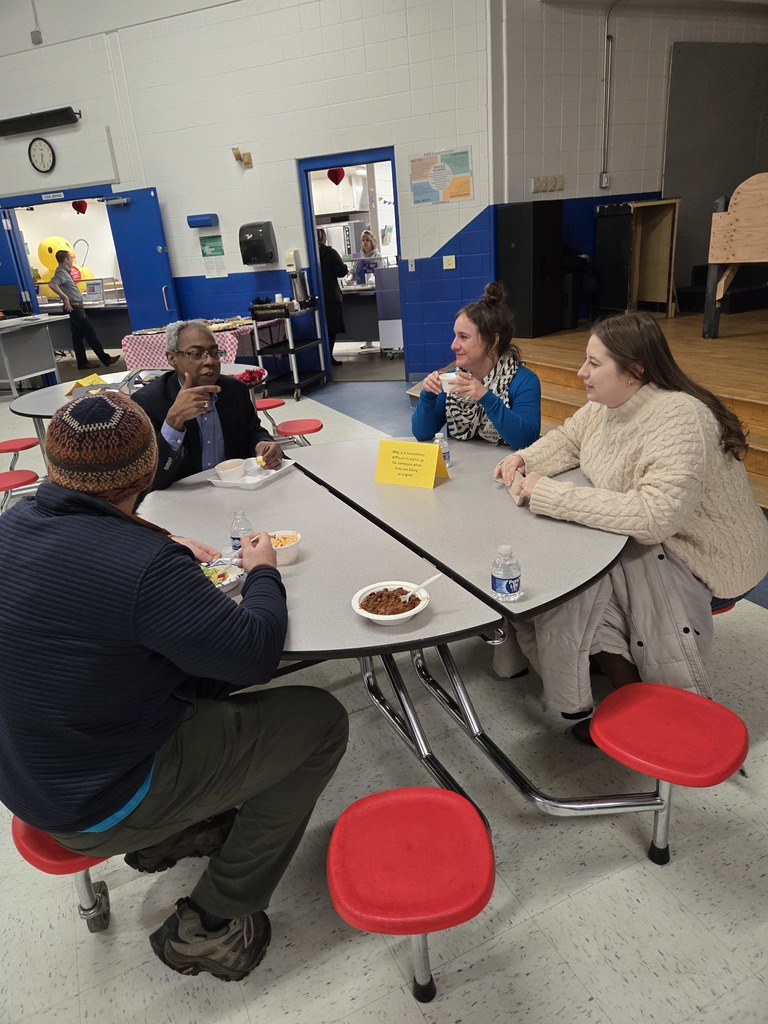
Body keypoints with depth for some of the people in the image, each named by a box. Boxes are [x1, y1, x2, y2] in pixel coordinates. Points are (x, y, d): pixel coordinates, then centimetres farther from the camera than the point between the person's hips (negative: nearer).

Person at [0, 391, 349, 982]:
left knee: (211, 668, 19)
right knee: (320, 719, -2)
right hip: (100, 810, -8)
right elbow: (256, 653, -22)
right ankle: (211, 924, 8)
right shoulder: (140, 563, -33)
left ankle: (175, 832, 23)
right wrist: (263, 572, -5)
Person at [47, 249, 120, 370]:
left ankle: (82, 363, 13)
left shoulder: (64, 272, 14)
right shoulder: (61, 273, -15)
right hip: (74, 308, -10)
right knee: (90, 334, -6)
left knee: (78, 336, 9)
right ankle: (105, 359, -3)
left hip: (76, 308, 10)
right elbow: (51, 284, -30)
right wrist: (65, 297, -28)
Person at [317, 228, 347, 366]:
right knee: (332, 328, 3)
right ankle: (328, 357, 1)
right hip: (330, 296, -4)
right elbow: (341, 271, -10)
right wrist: (344, 265, 10)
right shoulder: (330, 252, -8)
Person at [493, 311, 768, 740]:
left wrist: (551, 494, -35)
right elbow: (567, 439, 16)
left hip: (705, 557, -8)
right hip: (647, 539, 8)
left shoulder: (678, 419, -30)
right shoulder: (607, 402, -3)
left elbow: (654, 516, -40)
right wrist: (525, 459, -7)